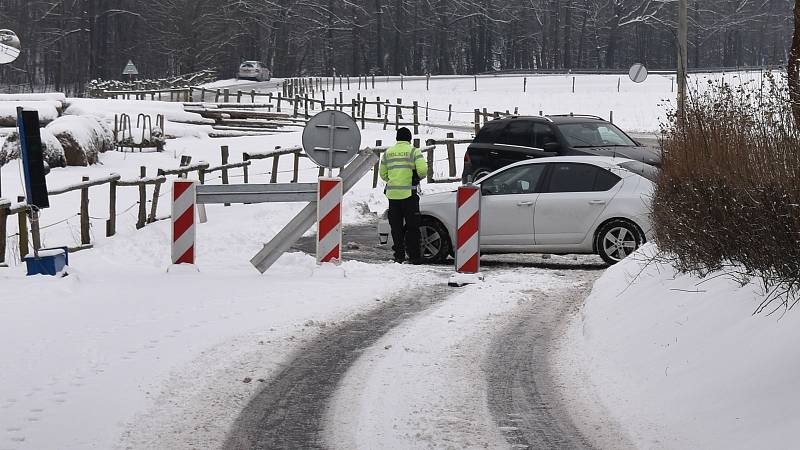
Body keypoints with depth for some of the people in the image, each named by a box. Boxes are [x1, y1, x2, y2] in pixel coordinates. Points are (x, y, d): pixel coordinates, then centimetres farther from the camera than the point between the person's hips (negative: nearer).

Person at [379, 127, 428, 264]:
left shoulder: (388, 152, 11)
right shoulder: (413, 151, -2)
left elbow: (383, 174, 13)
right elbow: (422, 170, -12)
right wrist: (417, 177, 9)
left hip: (393, 194, 3)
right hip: (409, 193, -3)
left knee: (396, 226, 8)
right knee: (412, 226, 2)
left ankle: (399, 255, 7)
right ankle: (414, 256, 0)